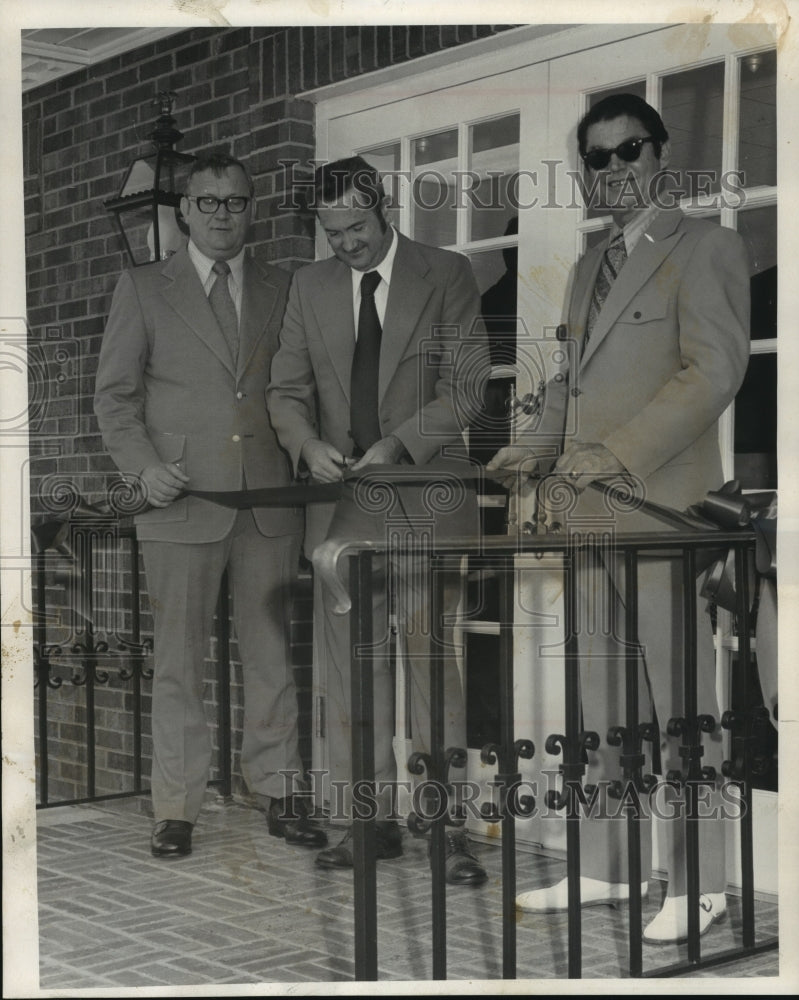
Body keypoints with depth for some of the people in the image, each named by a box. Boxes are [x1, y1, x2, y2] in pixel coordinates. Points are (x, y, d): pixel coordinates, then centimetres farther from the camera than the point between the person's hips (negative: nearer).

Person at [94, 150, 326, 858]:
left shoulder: (281, 291, 13)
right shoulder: (142, 290, 6)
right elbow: (114, 395, 4)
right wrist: (145, 466, -10)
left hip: (269, 501, 2)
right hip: (182, 503, -2)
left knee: (272, 653, 7)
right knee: (178, 660, 1)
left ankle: (279, 794, 17)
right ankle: (177, 807, 9)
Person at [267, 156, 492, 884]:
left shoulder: (447, 276, 2)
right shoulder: (311, 286, 13)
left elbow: (466, 385, -3)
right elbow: (287, 390, 13)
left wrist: (398, 445, -15)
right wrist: (308, 444, -8)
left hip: (425, 496, -4)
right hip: (341, 498, 4)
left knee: (432, 662, -6)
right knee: (351, 666, 3)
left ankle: (449, 829, -1)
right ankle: (373, 820, 12)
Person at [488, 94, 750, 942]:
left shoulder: (705, 247, -3)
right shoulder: (591, 266, 21)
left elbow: (714, 369, -13)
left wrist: (620, 454, -19)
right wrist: (538, 447, 8)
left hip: (662, 509, -8)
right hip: (588, 512, 8)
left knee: (680, 701, -1)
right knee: (597, 703, 12)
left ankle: (697, 884, 9)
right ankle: (604, 867, 22)